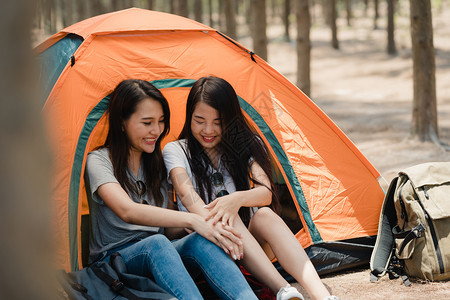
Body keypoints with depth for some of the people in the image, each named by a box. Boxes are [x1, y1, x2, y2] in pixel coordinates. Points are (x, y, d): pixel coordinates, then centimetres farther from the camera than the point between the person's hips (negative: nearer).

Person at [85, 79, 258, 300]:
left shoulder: (157, 163, 14)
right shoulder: (99, 161, -8)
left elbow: (167, 229, 14)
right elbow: (127, 211, -27)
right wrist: (191, 220, -35)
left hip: (155, 256, 5)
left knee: (202, 242, -28)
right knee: (155, 244, -38)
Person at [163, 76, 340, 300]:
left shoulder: (247, 145, 5)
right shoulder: (175, 151, -1)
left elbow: (266, 192, -11)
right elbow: (186, 193, -21)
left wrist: (238, 198, -36)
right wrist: (215, 224, -42)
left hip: (251, 238, 2)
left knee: (265, 215, -31)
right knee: (229, 217, -33)